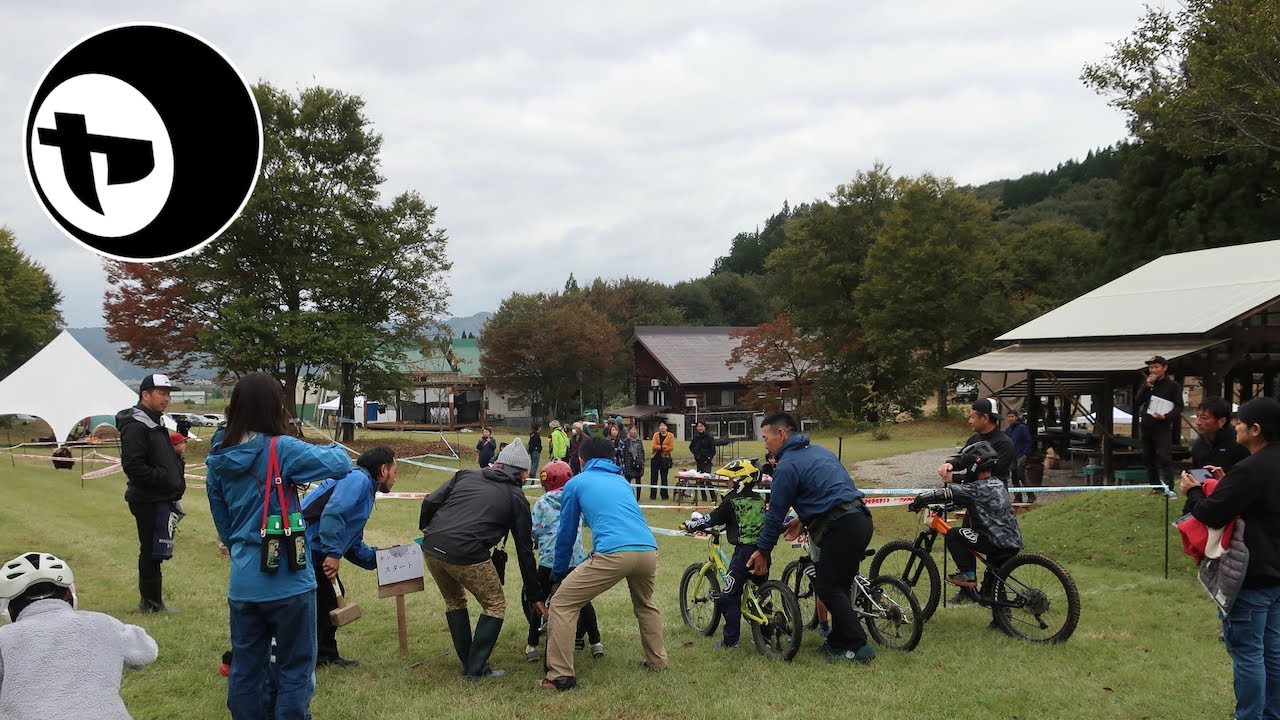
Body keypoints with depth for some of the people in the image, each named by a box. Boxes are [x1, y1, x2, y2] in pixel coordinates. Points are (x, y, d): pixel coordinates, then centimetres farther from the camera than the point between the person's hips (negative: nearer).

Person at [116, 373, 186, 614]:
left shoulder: (155, 423, 19)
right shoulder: (136, 426, -14)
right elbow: (133, 465, -23)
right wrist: (164, 479, -20)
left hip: (162, 500, 10)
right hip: (150, 501, -10)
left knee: (152, 553, 15)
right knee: (153, 552, -4)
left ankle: (151, 601, 23)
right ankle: (151, 602, 4)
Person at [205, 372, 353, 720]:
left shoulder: (217, 459, 4)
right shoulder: (281, 449, -15)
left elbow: (222, 522, 12)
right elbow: (340, 465, -16)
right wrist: (336, 448, 6)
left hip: (242, 583, 6)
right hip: (287, 582, -5)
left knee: (245, 669, 16)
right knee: (295, 669, 7)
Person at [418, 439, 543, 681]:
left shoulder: (466, 476, 20)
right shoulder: (516, 497, 12)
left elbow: (431, 502, 7)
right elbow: (525, 550, 15)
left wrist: (425, 529, 27)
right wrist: (534, 595, 23)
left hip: (431, 549, 5)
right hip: (467, 554, -5)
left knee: (454, 601, 27)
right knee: (495, 605, 16)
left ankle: (468, 664, 31)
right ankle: (476, 669, 15)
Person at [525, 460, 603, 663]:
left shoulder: (542, 503, -1)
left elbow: (534, 531, -3)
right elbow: (581, 524, 12)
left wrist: (536, 542, 18)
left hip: (549, 559, -2)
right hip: (577, 559, 3)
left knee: (538, 600, 12)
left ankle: (532, 646, 11)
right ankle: (596, 643, 18)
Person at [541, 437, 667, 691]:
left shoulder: (576, 483, 19)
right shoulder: (622, 481, 32)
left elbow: (566, 534, 23)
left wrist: (558, 575, 37)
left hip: (613, 553, -5)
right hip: (648, 550, 6)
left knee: (562, 605, 6)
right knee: (645, 604, 35)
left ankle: (560, 676, 2)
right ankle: (657, 661, 40)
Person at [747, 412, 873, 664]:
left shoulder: (788, 465, -8)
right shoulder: (818, 450, 20)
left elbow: (776, 512, -4)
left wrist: (763, 551, 5)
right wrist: (803, 519, 27)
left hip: (842, 527, -9)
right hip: (861, 519, 10)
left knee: (828, 587, -1)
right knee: (839, 585, 17)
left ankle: (858, 647, -2)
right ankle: (838, 641, 24)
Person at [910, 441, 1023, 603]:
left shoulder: (979, 489, -15)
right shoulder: (997, 483, 13)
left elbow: (947, 493, -17)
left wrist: (919, 500, -7)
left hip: (999, 544, -9)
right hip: (1013, 542, 9)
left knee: (953, 536, -8)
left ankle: (967, 574, -3)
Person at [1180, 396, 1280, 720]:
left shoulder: (1252, 469, -23)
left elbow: (1211, 514, -22)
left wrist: (1194, 491, -4)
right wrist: (1226, 483, 11)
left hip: (1250, 575, -10)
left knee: (1247, 652, -1)